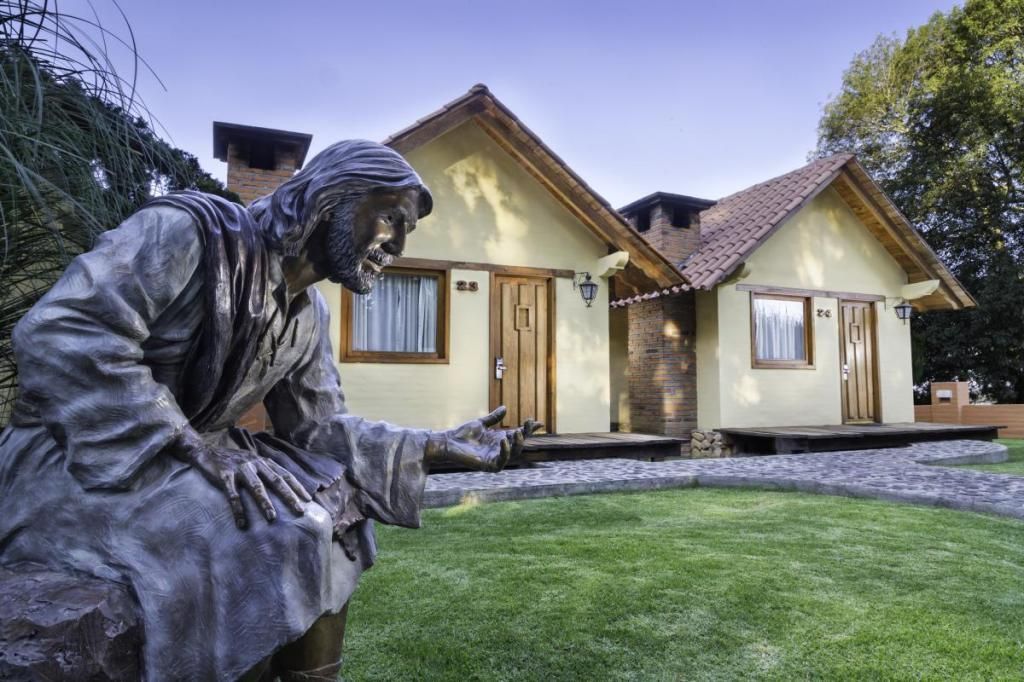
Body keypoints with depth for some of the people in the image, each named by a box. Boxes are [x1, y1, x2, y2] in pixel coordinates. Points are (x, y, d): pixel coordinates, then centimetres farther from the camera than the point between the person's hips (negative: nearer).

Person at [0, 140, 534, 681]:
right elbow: (57, 332, -26)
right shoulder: (194, 229, -19)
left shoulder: (308, 316, 5)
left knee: (334, 515, -2)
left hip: (190, 454, 8)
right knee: (260, 536, -28)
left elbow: (316, 425, 5)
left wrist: (436, 446, -6)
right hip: (71, 455, -7)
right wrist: (195, 448, -31)